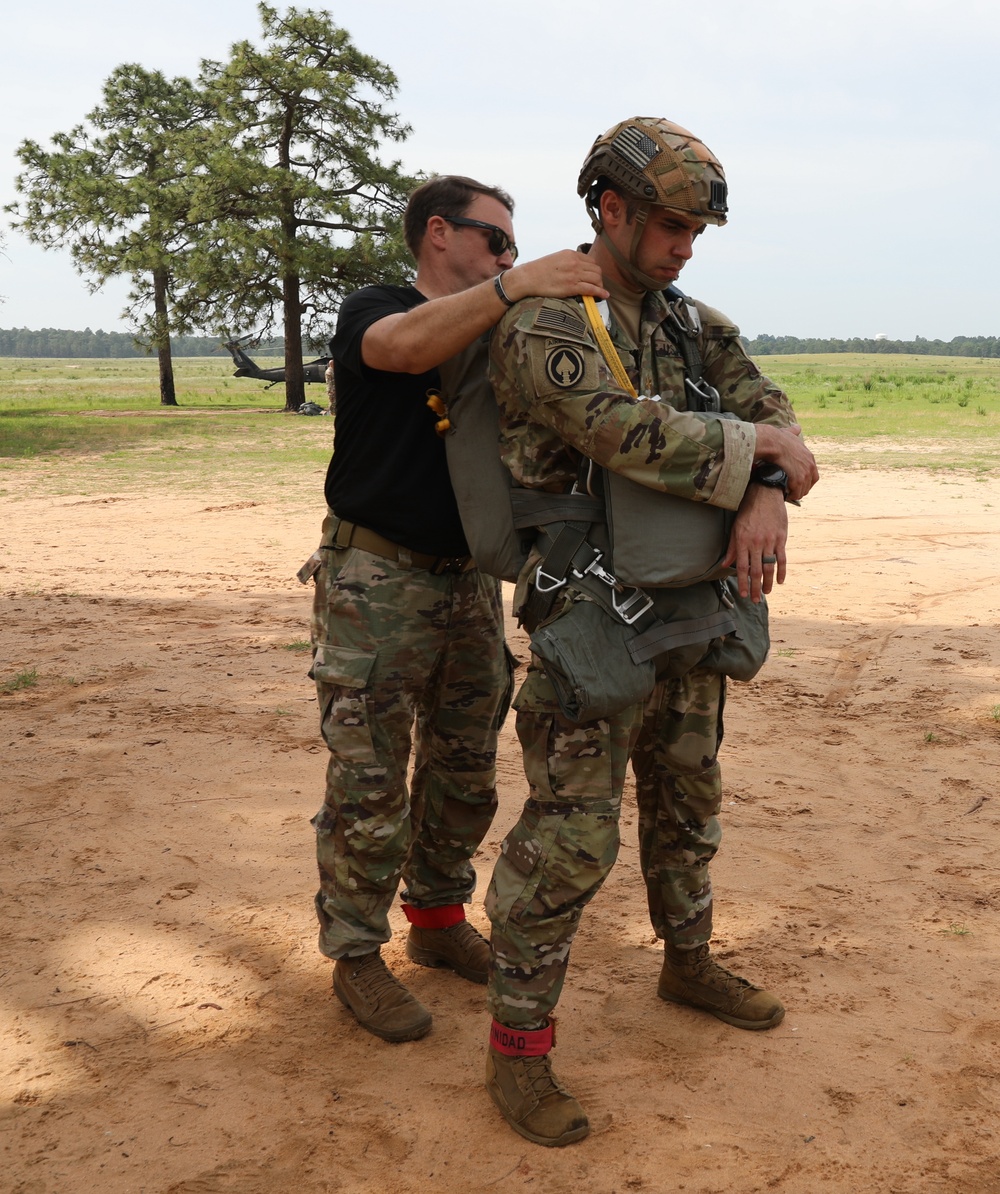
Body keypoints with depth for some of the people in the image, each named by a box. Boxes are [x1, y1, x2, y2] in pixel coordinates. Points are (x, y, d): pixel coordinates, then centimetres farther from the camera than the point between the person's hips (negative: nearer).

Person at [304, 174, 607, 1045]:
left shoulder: (499, 336, 16)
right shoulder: (373, 310, -5)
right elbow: (403, 347, -29)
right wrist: (515, 285, -38)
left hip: (469, 579, 7)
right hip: (378, 581, -7)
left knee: (465, 769, 14)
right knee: (369, 784, -2)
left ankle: (439, 918, 31)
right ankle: (356, 956, 13)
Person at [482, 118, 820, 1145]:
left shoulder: (693, 325, 9)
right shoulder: (540, 325, -14)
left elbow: (771, 412, 2)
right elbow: (632, 436, -28)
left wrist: (767, 498, -19)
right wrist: (754, 451, -16)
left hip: (690, 616, 8)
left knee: (686, 801, 21)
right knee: (570, 836, -5)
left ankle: (688, 964, 42)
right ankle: (516, 1048, 9)